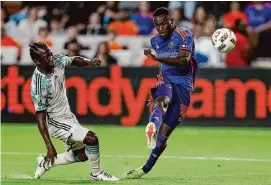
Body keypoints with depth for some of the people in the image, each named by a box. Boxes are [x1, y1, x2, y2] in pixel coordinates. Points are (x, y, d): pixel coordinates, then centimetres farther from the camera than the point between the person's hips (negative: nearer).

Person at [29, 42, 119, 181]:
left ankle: (46, 162, 30)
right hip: (56, 122, -8)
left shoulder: (58, 61, -11)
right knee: (91, 138, -18)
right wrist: (49, 146, -27)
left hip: (68, 116, 8)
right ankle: (96, 174, 4)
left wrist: (89, 62, -12)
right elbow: (40, 118, -24)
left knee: (82, 155, 15)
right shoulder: (38, 85, -29)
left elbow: (75, 60, 11)